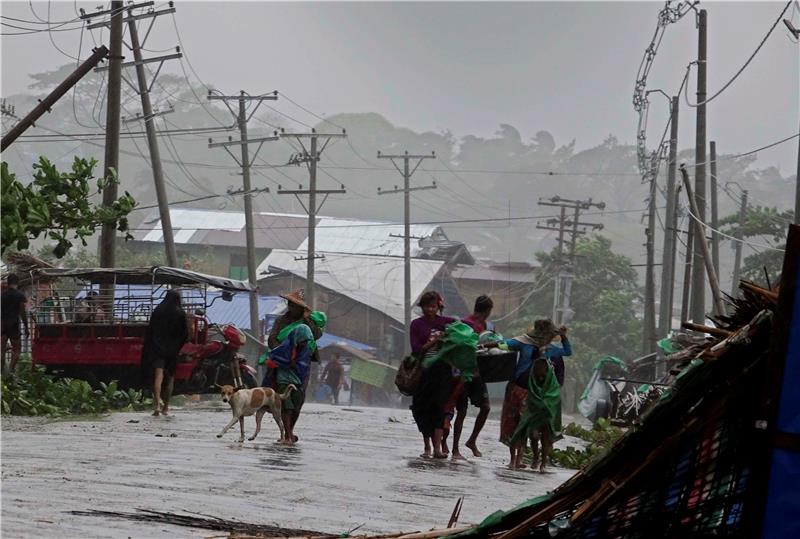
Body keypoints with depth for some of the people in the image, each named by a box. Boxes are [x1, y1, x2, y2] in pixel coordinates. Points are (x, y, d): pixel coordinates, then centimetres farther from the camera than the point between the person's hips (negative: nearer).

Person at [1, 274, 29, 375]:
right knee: (16, 349, 4)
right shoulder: (20, 296, -5)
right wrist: (26, 327, -2)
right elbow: (22, 313, -7)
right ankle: (11, 370, -11)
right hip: (14, 325, -3)